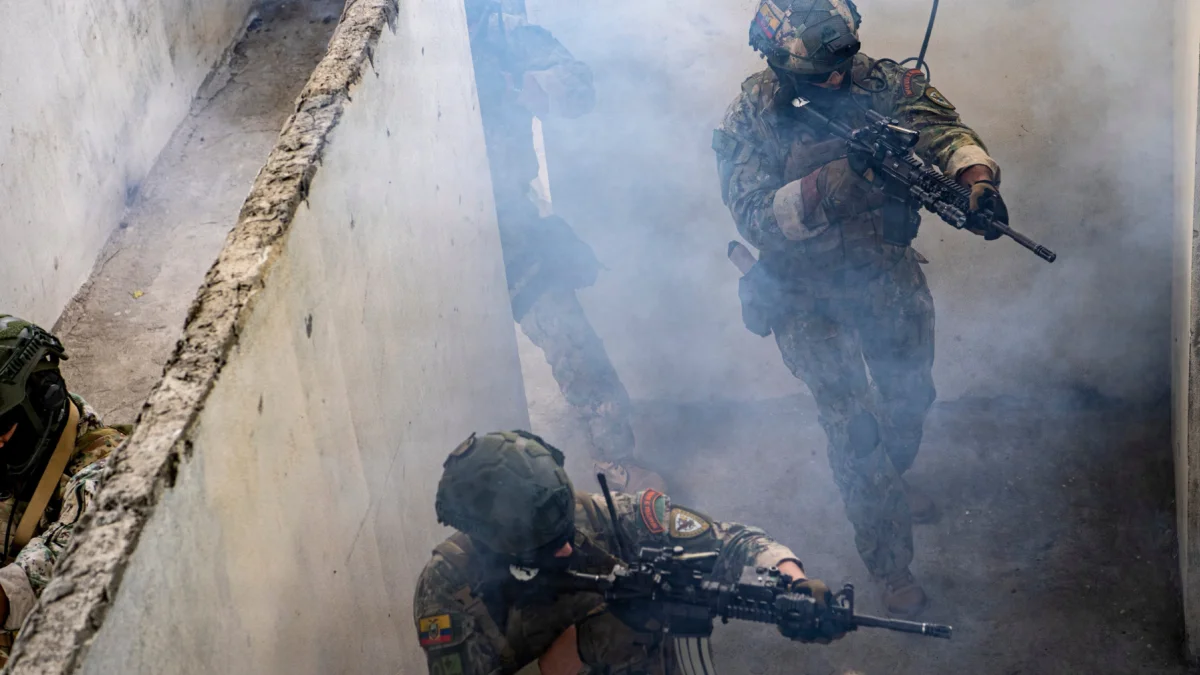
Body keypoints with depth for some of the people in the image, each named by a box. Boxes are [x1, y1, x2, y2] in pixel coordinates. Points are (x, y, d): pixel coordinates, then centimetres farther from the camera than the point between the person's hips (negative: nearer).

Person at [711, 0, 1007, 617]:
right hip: (808, 299, -4)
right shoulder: (750, 121, -20)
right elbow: (755, 218, -29)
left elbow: (940, 127, -26)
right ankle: (889, 565, 11)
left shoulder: (882, 82, -14)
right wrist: (824, 187, -45)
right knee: (854, 426, -6)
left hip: (889, 276, 4)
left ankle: (891, 485, 55)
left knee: (909, 399, 22)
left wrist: (977, 179, -47)